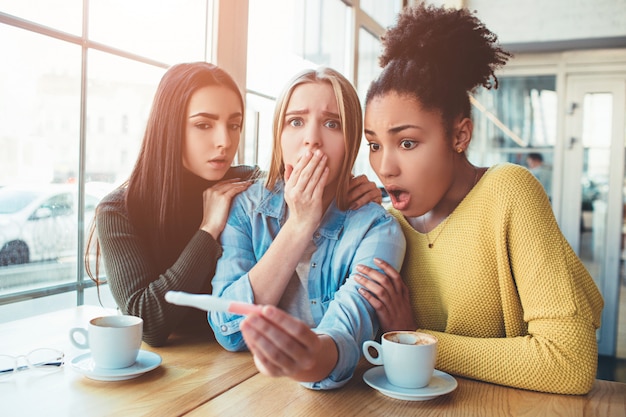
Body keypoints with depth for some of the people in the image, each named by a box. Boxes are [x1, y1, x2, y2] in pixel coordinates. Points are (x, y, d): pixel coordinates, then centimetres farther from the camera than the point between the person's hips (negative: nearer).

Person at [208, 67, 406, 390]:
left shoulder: (375, 227, -10)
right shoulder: (245, 208, -3)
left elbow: (347, 329, -27)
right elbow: (228, 330, -13)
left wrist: (314, 357, -50)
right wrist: (298, 226, -17)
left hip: (342, 395, -1)